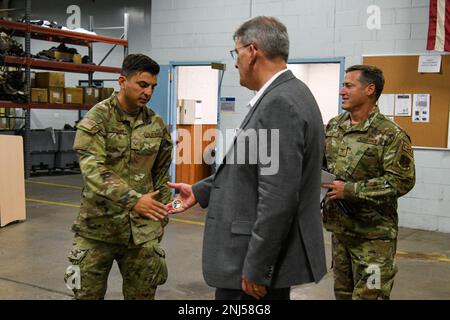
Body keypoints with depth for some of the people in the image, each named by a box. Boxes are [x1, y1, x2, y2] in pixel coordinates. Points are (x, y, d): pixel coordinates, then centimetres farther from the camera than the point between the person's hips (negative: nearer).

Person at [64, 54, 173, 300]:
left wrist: (161, 216, 12)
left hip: (142, 229, 3)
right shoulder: (96, 119, -8)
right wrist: (133, 199, -31)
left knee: (142, 294, 10)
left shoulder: (157, 125, 5)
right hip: (98, 226, -3)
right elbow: (93, 169, -21)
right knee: (87, 294, 8)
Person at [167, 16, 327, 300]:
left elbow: (278, 198, -25)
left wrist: (256, 268, -20)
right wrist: (200, 191, 18)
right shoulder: (286, 95, 11)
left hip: (258, 260, -10)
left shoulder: (279, 103, -21)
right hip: (269, 252, 10)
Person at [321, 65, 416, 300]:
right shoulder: (333, 126, 6)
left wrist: (350, 190, -22)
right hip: (339, 227, 6)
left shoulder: (391, 135, -14)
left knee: (368, 295, -1)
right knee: (342, 292, 19)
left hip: (373, 234, -6)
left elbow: (402, 181, -20)